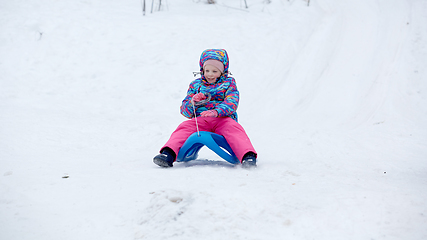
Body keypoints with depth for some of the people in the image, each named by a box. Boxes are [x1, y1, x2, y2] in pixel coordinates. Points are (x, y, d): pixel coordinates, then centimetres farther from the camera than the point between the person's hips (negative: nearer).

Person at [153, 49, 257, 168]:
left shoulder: (229, 83, 15)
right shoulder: (196, 84, 22)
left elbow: (231, 103, -5)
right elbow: (185, 111, 17)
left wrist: (216, 112, -27)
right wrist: (192, 102, -9)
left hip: (223, 119, -2)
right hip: (200, 120, 2)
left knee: (233, 128, -34)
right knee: (184, 127, -27)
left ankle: (248, 156, -51)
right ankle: (168, 154, -43)